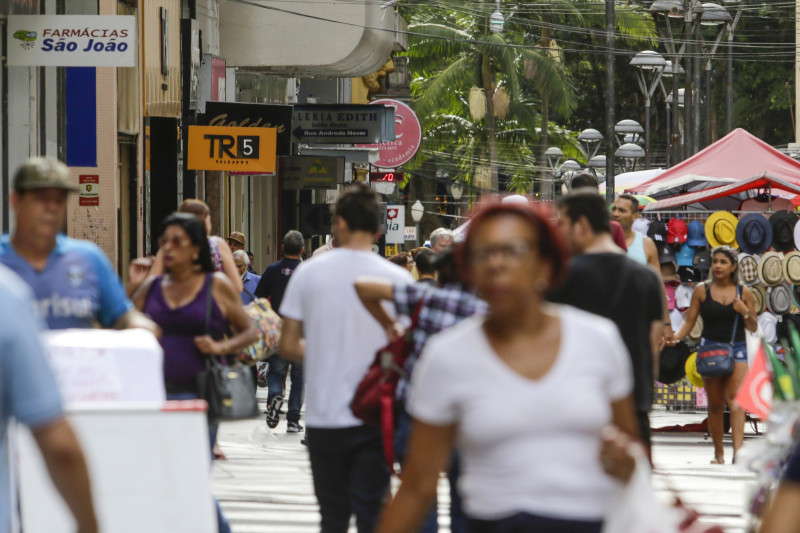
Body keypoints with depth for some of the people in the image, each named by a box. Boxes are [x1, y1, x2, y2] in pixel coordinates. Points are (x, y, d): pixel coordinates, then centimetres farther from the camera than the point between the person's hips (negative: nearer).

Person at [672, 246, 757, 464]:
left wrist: (745, 312, -10)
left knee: (735, 398, -18)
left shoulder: (744, 292, 5)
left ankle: (738, 449, -29)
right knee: (715, 405, 6)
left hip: (736, 348, -1)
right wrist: (676, 336, -11)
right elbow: (689, 320, 7)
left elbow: (753, 327, 9)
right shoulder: (702, 290, 5)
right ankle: (718, 452, 18)